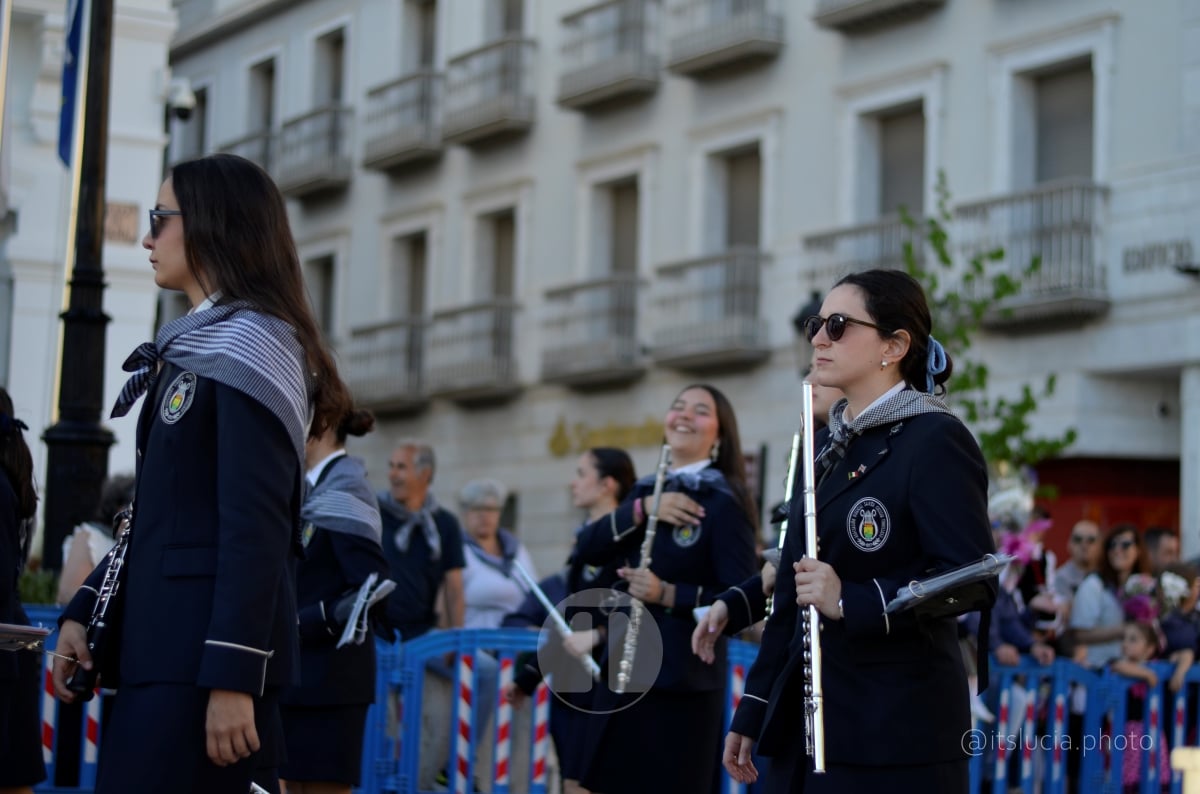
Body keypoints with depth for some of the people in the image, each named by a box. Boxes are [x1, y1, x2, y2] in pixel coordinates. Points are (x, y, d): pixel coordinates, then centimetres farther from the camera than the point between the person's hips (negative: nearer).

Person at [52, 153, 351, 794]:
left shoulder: (251, 345, -10)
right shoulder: (194, 346, 19)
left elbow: (257, 527, -18)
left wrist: (232, 677, -22)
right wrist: (82, 612, 14)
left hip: (209, 650, -9)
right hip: (165, 644, 9)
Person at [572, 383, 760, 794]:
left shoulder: (724, 502, -8)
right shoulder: (646, 490, 11)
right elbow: (587, 549, -1)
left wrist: (668, 594, -22)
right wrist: (642, 510, -13)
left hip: (682, 685, -6)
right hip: (622, 672, 6)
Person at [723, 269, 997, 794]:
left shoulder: (935, 441, -9)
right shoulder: (834, 449, 16)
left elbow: (974, 579, -19)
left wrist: (851, 601, -28)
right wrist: (752, 714, 16)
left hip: (896, 733, -8)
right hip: (808, 722, 8)